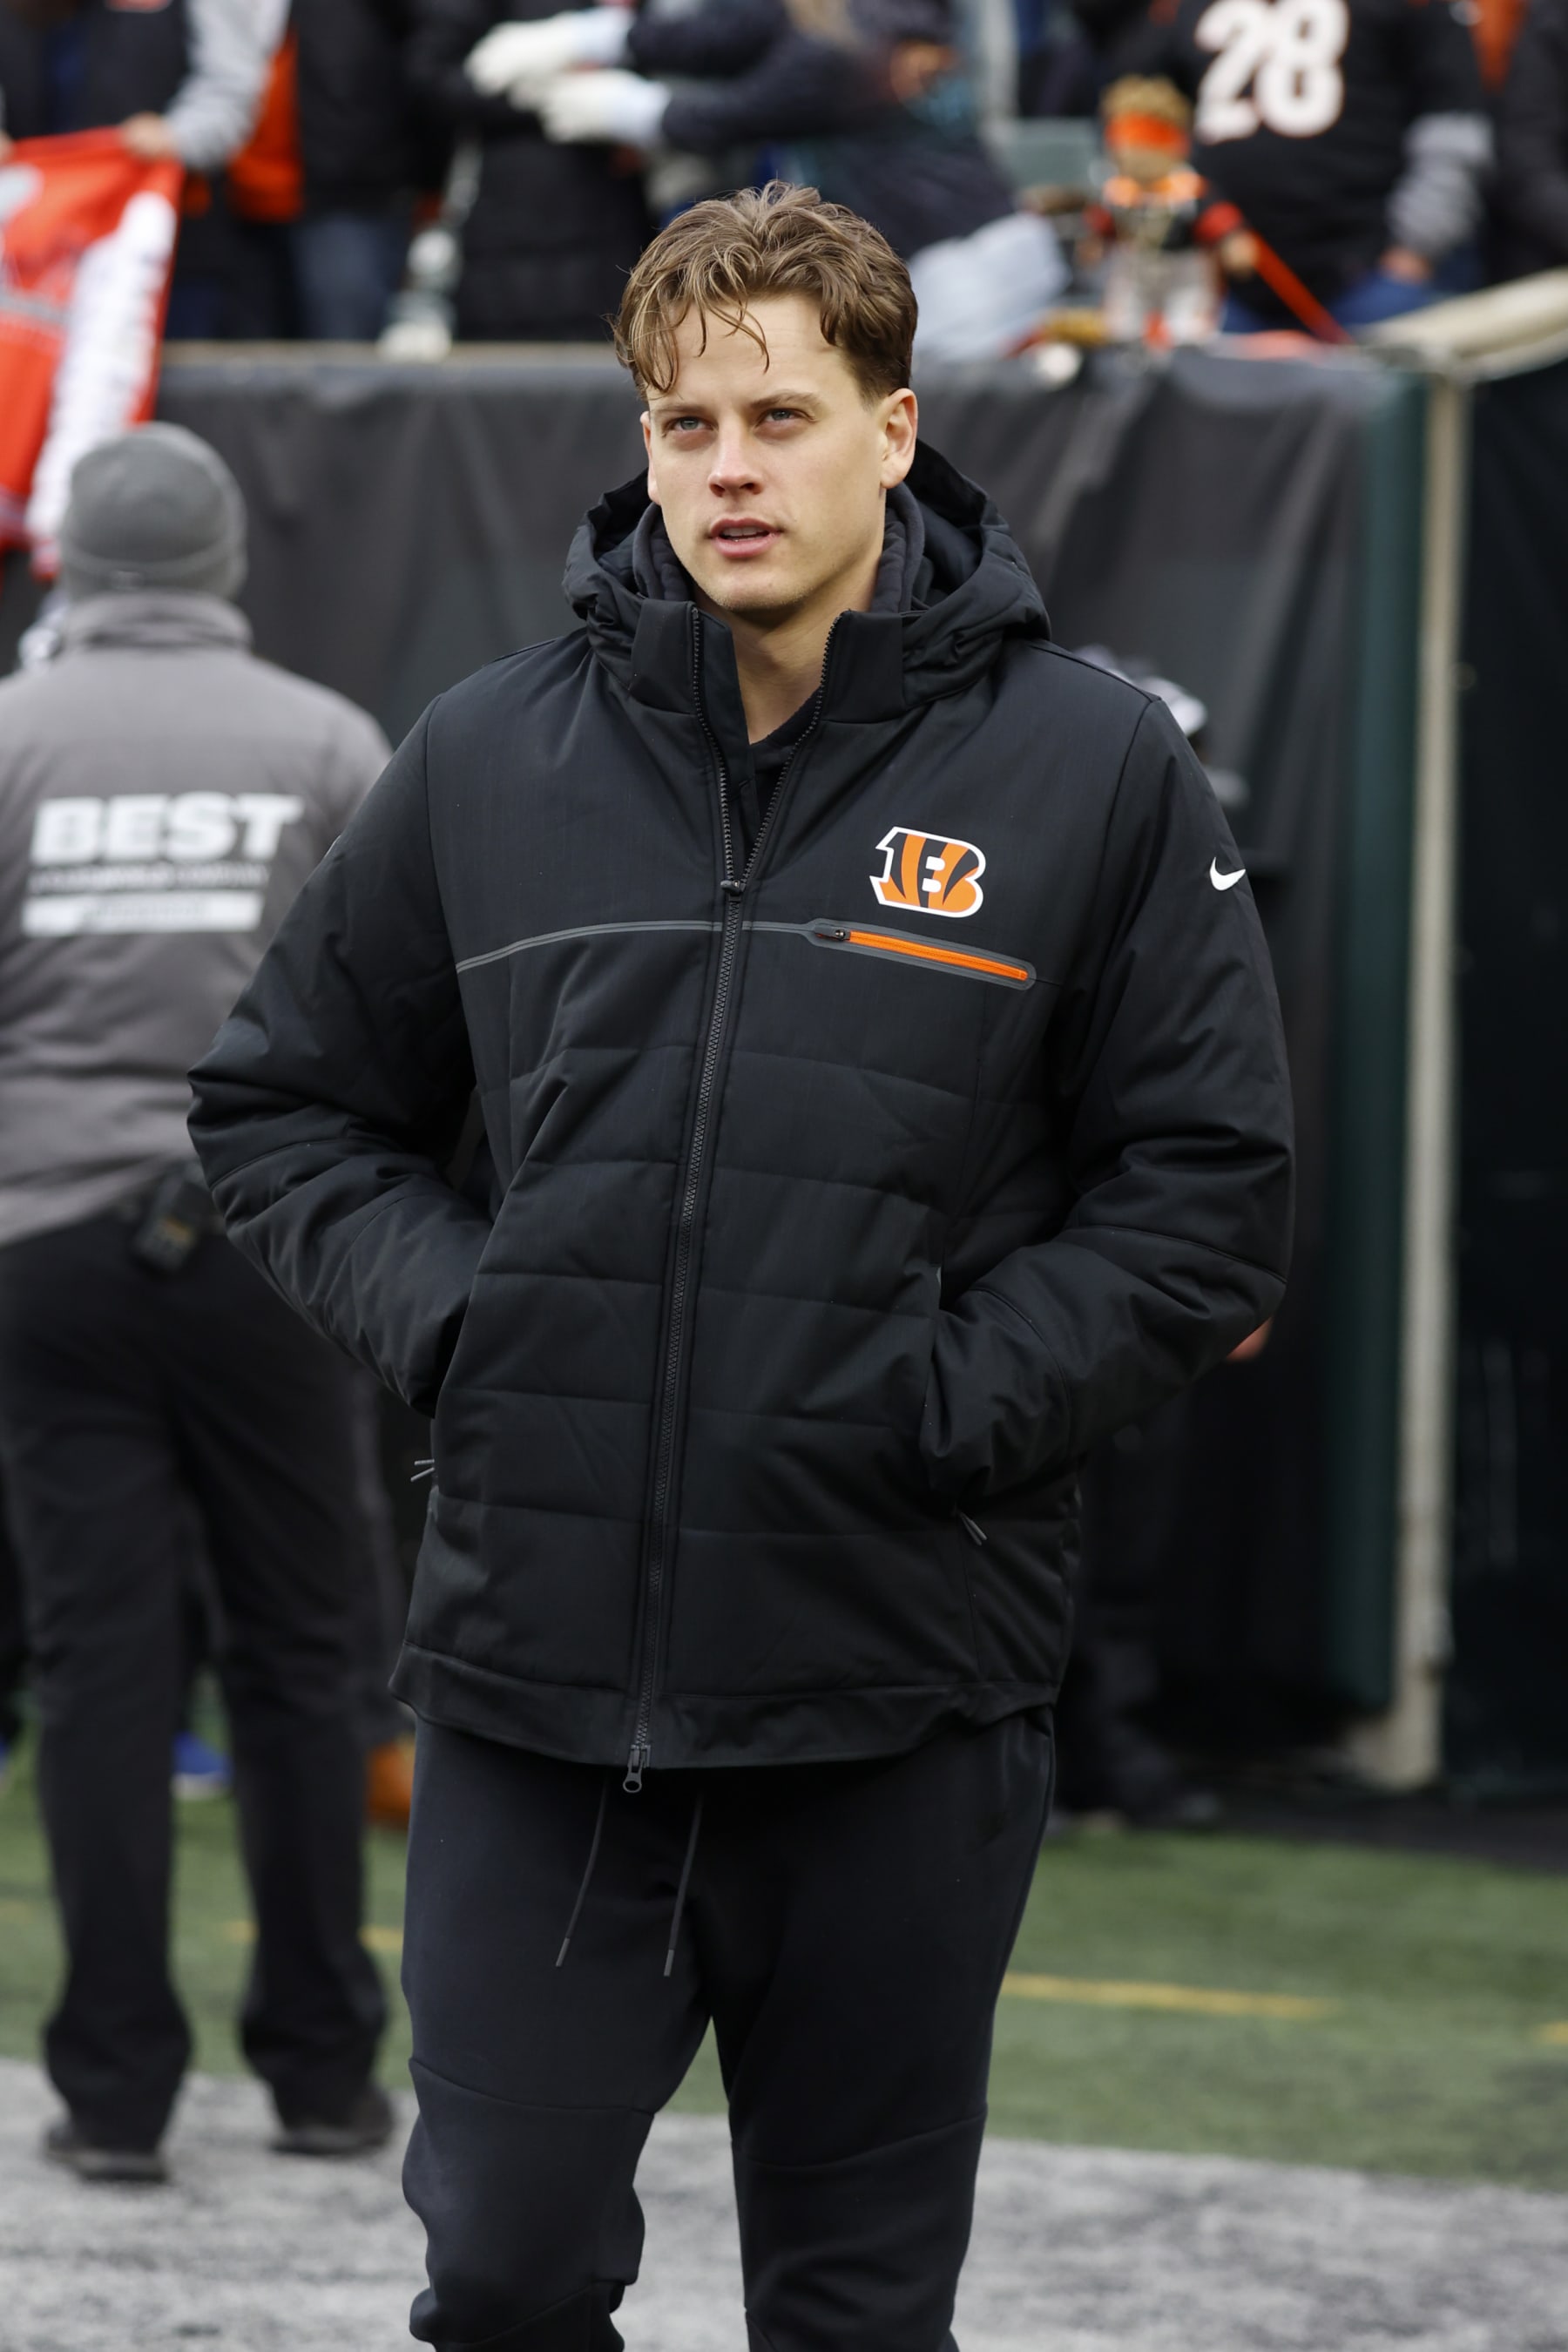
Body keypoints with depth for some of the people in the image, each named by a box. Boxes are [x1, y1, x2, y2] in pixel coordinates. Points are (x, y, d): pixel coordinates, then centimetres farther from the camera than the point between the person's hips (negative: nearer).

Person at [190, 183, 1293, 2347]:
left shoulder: (1092, 768, 0)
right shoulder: (491, 758, 6)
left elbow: (1207, 1191, 1)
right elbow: (286, 1107, 16)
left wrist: (958, 1395, -11)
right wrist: (446, 1315, -2)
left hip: (901, 1691, -1)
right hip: (534, 1676, 2)